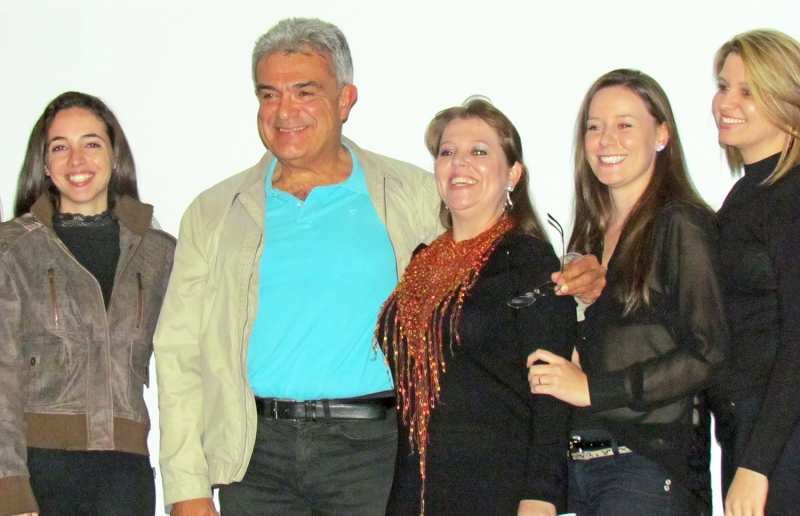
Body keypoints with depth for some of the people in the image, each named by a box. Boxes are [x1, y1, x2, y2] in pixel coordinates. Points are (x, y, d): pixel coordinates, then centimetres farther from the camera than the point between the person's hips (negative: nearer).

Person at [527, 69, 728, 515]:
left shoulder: (681, 224, -5)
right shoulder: (592, 232, 16)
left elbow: (708, 353, -14)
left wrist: (593, 388, -13)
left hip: (647, 464, -6)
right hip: (578, 459, 6)